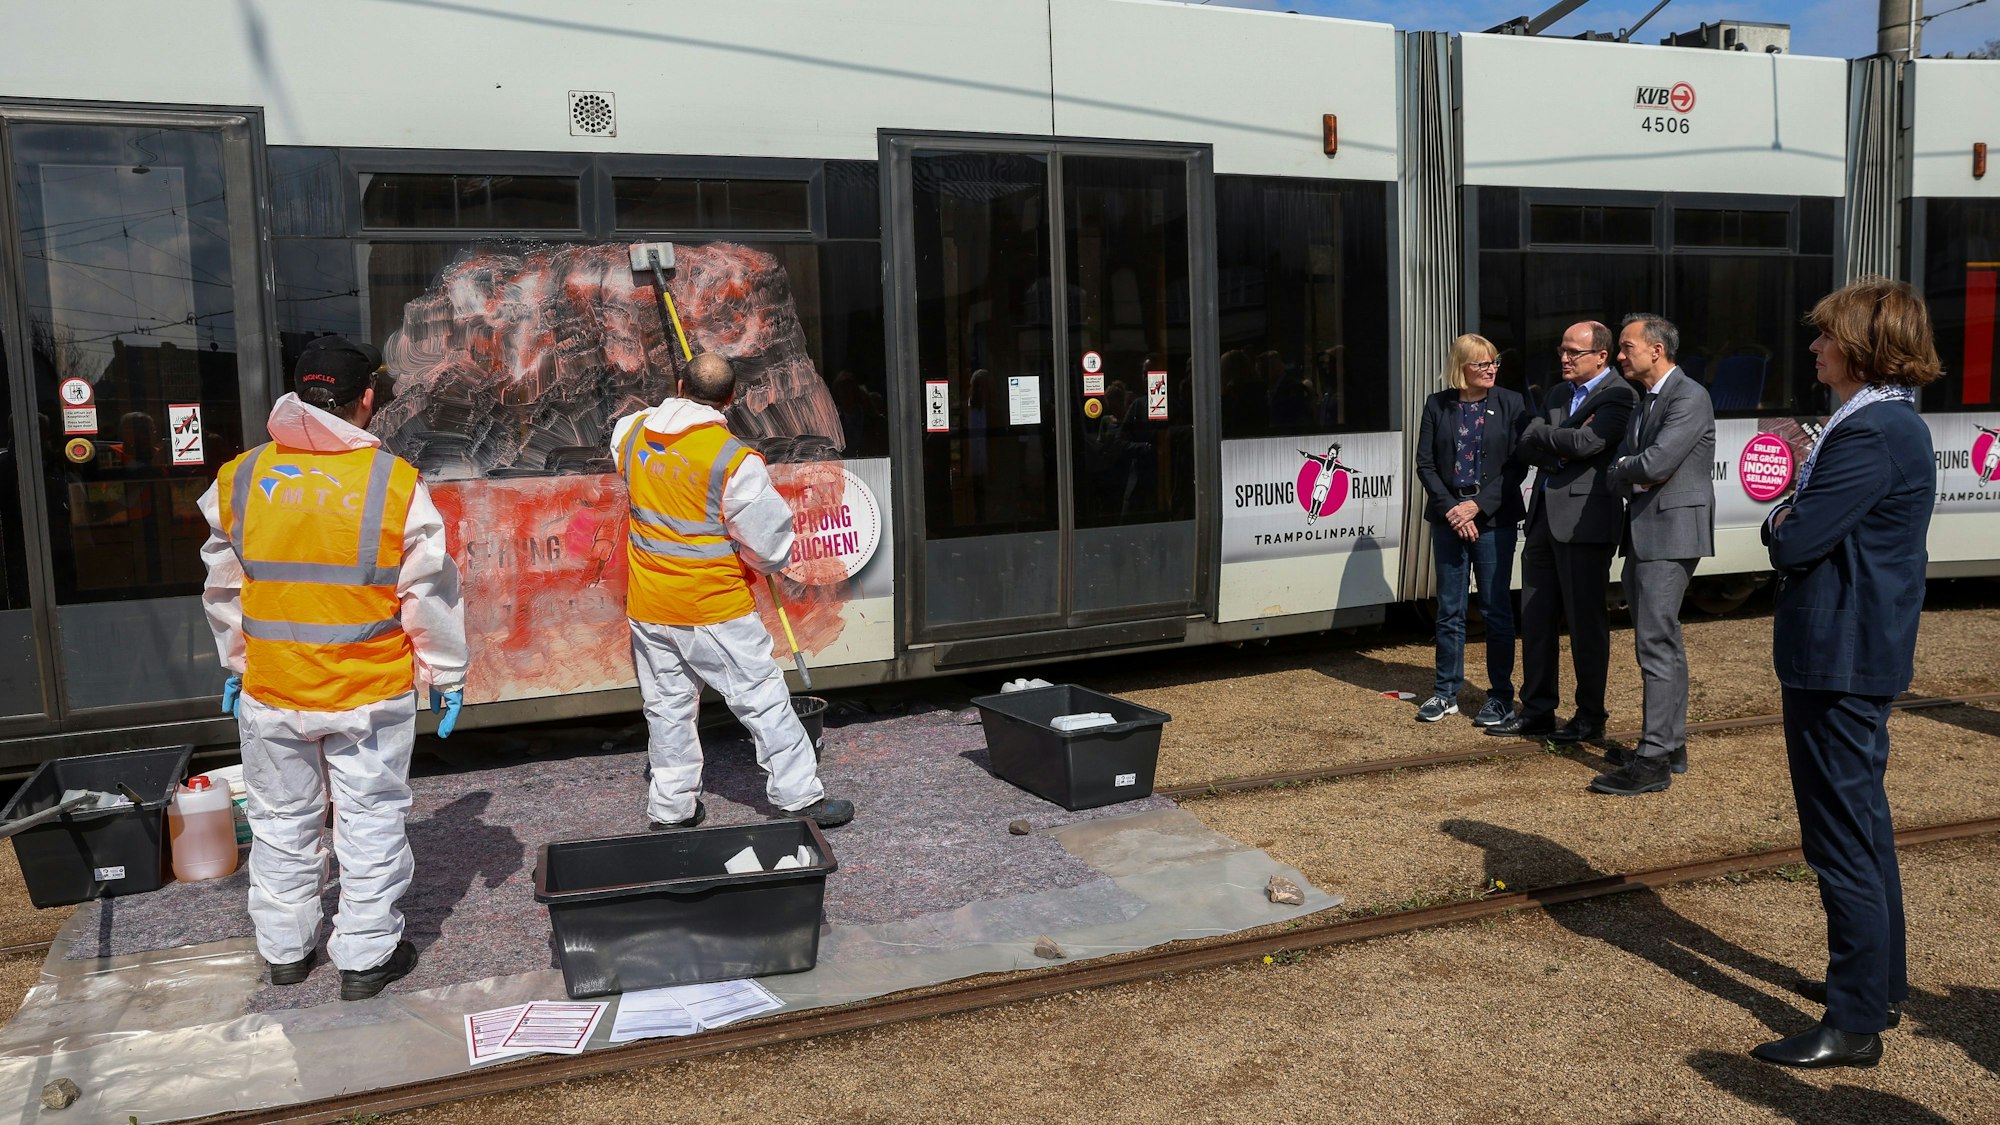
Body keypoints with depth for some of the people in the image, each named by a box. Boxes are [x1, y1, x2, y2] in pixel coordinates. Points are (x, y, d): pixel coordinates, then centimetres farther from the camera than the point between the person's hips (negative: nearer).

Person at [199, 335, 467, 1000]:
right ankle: (366, 956, 18)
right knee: (371, 822, 10)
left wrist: (235, 663, 23)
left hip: (270, 694, 3)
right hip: (370, 694, -3)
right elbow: (430, 594, -9)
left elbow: (224, 589, 8)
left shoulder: (239, 480, -3)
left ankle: (285, 950, 32)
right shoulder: (393, 482, -13)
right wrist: (446, 674, 2)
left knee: (280, 820, 18)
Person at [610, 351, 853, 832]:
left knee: (666, 706, 15)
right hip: (716, 611, -5)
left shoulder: (633, 433, -2)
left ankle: (670, 809, 24)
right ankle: (801, 795, 12)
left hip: (648, 608, 5)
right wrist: (770, 562, 10)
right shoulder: (734, 459, -18)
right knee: (763, 700, 5)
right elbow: (769, 542, -13)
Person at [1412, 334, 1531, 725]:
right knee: (1449, 609, 8)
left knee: (1496, 608, 2)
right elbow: (1425, 464, 2)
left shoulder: (1511, 404, 0)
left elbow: (1517, 465, -4)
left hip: (1494, 519, -2)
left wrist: (1477, 505, -12)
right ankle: (1446, 692, 18)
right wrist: (1452, 509, -8)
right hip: (1448, 517, 2)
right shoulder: (1438, 405, 4)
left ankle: (1501, 695, 12)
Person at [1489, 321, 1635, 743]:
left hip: (1584, 520, -8)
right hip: (1544, 517, 8)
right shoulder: (1558, 394, 18)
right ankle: (1536, 712, 21)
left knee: (1585, 621, 1)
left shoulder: (1618, 396, -7)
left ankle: (1590, 717, 13)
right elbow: (1525, 447, 9)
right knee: (1535, 617, 11)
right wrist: (1560, 450, -9)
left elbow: (1585, 443, -22)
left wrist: (1541, 432, -6)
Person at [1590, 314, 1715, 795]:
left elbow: (1655, 463, -22)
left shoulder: (1689, 397, -12)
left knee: (1656, 644, -10)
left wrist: (1624, 467, -3)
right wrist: (1633, 474, -9)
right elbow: (1618, 473, 12)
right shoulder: (1643, 403, 18)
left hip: (1670, 533, -10)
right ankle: (1671, 745, 25)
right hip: (1644, 536, 10)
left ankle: (1653, 760, -8)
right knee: (1663, 644, 15)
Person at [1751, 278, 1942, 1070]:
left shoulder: (1868, 434, -21)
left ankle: (1854, 1025, 7)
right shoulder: (1896, 423, 13)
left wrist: (1781, 521, -3)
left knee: (1843, 838, -3)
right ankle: (1881, 984, 36)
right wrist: (1797, 515, -4)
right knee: (1864, 826, 21)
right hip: (1864, 653, 11)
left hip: (1839, 661, -11)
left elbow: (1796, 544, -23)